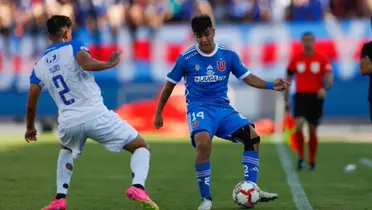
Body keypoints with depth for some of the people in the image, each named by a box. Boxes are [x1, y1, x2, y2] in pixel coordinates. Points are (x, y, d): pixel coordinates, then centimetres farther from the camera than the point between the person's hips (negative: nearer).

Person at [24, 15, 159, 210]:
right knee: (142, 147, 9)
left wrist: (30, 128, 30)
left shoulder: (39, 66, 14)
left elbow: (31, 104, 14)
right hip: (96, 115, -4)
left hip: (68, 123, 4)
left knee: (66, 151, 39)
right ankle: (138, 187, -20)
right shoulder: (73, 47, 1)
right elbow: (86, 64, -22)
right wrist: (109, 64, -5)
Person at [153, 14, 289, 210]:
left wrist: (271, 85, -8)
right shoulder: (186, 59, -5)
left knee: (252, 136, -16)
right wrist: (158, 113, 13)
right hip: (199, 108, -4)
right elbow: (170, 85, 7)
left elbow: (247, 77, 8)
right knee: (203, 143, -33)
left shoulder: (228, 55, 2)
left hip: (223, 108, 4)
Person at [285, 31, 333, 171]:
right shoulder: (296, 59, 5)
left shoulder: (322, 59, 0)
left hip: (316, 97, 0)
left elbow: (329, 77, -8)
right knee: (298, 125, -20)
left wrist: (325, 88, -30)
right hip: (300, 96, 0)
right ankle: (301, 157, -7)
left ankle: (312, 161, 20)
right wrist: (286, 100, 11)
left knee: (312, 131, 6)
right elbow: (288, 79, 13)